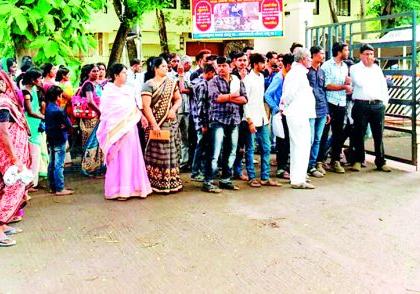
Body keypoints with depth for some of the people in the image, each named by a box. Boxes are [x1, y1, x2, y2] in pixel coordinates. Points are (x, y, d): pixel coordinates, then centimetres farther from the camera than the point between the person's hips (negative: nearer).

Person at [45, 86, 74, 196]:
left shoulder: (48, 107, 5)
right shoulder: (58, 110, -18)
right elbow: (69, 125, -14)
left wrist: (58, 126, -3)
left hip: (50, 139, 8)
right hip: (59, 140, -8)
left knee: (52, 164, 14)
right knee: (59, 165, -4)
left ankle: (53, 187, 22)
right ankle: (59, 189, -1)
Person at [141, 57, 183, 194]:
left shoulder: (171, 82, 11)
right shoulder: (149, 85, -7)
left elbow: (178, 98, 15)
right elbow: (146, 107, -14)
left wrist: (173, 109, -6)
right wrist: (154, 124, -19)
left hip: (171, 123, 6)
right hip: (156, 124, -6)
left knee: (171, 152, 9)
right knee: (157, 153, -3)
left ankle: (172, 181, 18)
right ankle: (158, 184, 5)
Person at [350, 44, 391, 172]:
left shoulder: (377, 69, 18)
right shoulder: (355, 68, 5)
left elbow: (384, 87, 18)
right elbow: (360, 83, -13)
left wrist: (385, 101, 8)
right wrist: (369, 66, 1)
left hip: (378, 105, 4)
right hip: (361, 105, -3)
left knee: (379, 135, 4)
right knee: (359, 134, 2)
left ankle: (381, 162, 11)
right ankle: (358, 161, 13)